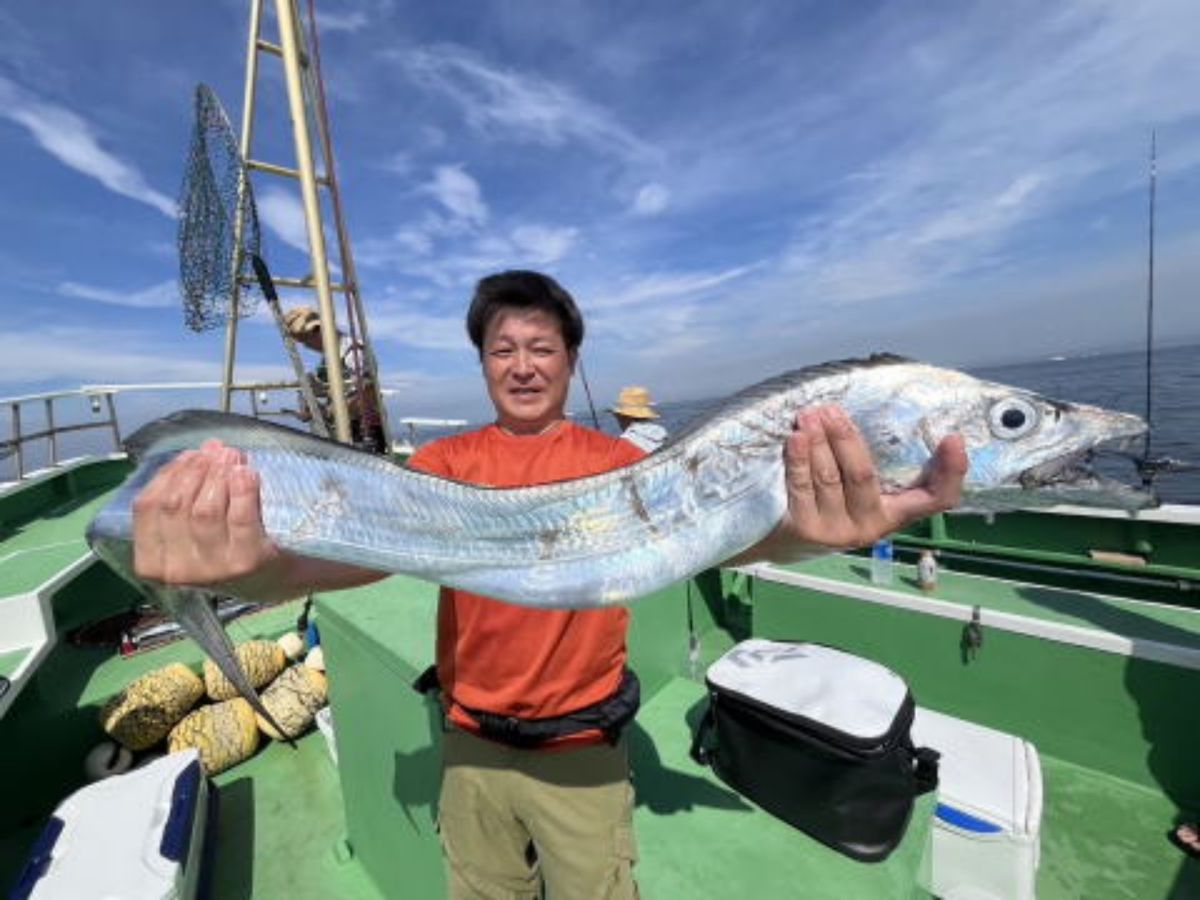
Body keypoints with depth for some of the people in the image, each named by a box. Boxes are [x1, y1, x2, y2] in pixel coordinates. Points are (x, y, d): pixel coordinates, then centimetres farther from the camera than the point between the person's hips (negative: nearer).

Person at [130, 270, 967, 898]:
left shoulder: (617, 462, -10)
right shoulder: (444, 464, -6)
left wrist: (794, 532, -47)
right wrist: (260, 565, -43)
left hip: (583, 747, -1)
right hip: (472, 744, 2)